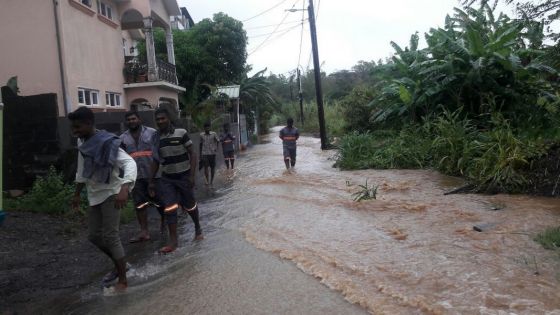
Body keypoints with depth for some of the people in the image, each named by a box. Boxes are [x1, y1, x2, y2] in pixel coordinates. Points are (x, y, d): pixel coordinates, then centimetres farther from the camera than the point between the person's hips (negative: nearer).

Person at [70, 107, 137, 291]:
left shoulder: (106, 143, -21)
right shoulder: (82, 142, 3)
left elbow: (130, 163, -32)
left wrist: (124, 189, -46)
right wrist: (77, 194, 21)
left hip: (111, 194, -8)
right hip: (95, 196, 8)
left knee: (110, 236, -9)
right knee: (94, 236, 12)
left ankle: (123, 280, 3)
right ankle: (119, 265, 31)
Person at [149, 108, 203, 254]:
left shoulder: (181, 133, -11)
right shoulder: (156, 138, 1)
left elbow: (192, 154, -9)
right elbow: (156, 161, 11)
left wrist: (192, 176, -15)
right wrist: (151, 180, 10)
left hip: (183, 176, -3)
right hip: (166, 178, 3)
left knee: (189, 205, 11)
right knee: (170, 208, -7)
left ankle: (197, 228, 37)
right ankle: (173, 241, 0)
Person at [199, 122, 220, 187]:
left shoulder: (214, 134, -2)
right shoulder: (201, 135, 3)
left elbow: (218, 141, 3)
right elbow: (200, 144, 11)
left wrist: (216, 148, -14)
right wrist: (200, 154, 11)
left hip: (212, 153, 0)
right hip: (204, 153, 0)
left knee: (212, 167, 7)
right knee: (206, 167, -12)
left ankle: (211, 181, 20)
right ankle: (207, 180, -11)